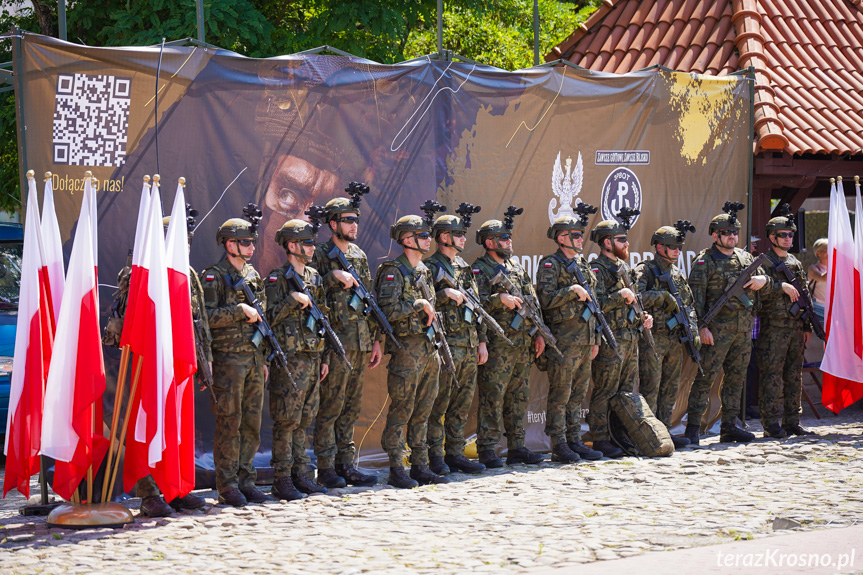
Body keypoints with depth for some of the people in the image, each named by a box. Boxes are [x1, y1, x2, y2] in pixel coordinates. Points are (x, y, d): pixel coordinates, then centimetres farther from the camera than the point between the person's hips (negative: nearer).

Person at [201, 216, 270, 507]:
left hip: (254, 359, 7)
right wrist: (240, 310, -18)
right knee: (229, 425, -5)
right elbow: (206, 316, -18)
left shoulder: (253, 275, 16)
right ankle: (227, 486, -1)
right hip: (228, 360, -7)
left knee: (252, 424, 8)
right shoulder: (214, 277, -7)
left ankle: (246, 480, 15)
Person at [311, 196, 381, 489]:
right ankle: (326, 468, 1)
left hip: (361, 342, 7)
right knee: (331, 406, -4)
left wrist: (375, 339, 16)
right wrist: (334, 276, -23)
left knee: (352, 407, 9)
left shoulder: (359, 256, 16)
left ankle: (346, 465, 14)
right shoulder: (320, 255, -5)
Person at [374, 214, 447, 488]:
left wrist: (430, 315, 9)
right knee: (401, 411, -5)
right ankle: (396, 470, -2)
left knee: (422, 410, 11)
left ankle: (420, 466, 16)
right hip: (406, 349, -8)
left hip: (429, 348, 8)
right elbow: (388, 310, -21)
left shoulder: (424, 270, 16)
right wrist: (419, 304, -14)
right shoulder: (393, 271, -10)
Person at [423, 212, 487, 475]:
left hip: (469, 346, 8)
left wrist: (482, 340, 16)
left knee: (462, 404, 10)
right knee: (439, 403, -4)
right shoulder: (430, 267, -6)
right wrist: (445, 294, -23)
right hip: (445, 344, -8)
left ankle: (455, 454, 16)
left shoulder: (464, 267, 18)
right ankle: (435, 457, 1)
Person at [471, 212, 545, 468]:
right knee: (492, 398, -7)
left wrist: (538, 332, 14)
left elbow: (533, 301, 20)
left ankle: (517, 447, 18)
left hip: (523, 344, 7)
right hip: (497, 345, -7)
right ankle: (486, 450, -4)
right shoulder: (480, 269, -4)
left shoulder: (516, 266, 18)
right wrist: (500, 298, -25)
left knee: (519, 398, 11)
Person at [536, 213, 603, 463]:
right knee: (560, 395, -5)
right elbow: (545, 299, -17)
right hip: (564, 341, -8)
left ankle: (575, 442, 16)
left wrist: (595, 338, 19)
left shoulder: (582, 265, 18)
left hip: (584, 341, 8)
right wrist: (572, 290, -20)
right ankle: (559, 446, -3)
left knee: (577, 395, 11)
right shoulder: (551, 265, -6)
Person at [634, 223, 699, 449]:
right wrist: (663, 296, -20)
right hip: (652, 339, -7)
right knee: (650, 389, -5)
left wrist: (693, 331, 7)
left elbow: (688, 305, 19)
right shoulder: (645, 270, -7)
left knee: (670, 388, 10)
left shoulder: (676, 274, 15)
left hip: (675, 340, 7)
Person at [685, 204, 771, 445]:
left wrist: (763, 280, -3)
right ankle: (693, 427, -5)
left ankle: (730, 426, 18)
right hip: (717, 330, -6)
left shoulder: (745, 257, 15)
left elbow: (768, 284, 22)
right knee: (705, 377, -7)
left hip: (744, 330, 6)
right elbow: (695, 296, -9)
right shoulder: (705, 261, -4)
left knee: (736, 378, 11)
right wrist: (701, 326, -18)